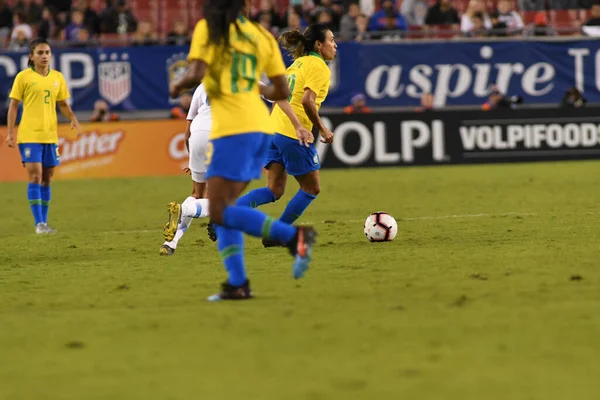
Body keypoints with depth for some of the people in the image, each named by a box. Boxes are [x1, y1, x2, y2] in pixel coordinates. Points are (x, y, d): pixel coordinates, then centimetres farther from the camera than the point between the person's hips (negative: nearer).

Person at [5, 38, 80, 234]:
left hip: (50, 135, 5)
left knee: (47, 179, 8)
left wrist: (73, 118, -2)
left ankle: (44, 222, 16)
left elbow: (62, 104, 18)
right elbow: (13, 105, -1)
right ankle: (39, 223, -11)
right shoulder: (23, 77, -3)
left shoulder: (58, 77, 9)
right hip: (29, 135, -5)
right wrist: (11, 133, -7)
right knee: (35, 176, -12)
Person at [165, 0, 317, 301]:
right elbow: (282, 91, 12)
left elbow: (196, 74, -15)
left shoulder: (208, 28, -2)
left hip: (232, 129, -7)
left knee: (221, 212, -7)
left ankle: (294, 236, -22)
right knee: (224, 208, 13)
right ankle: (237, 284, 3)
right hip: (260, 126, 7)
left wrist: (177, 86, 7)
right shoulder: (262, 36, 13)